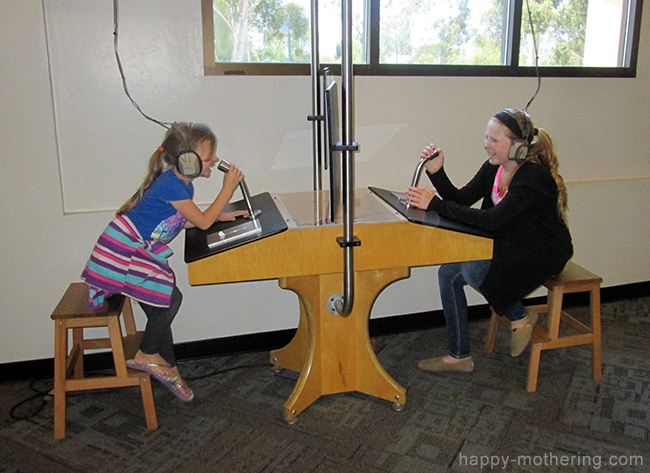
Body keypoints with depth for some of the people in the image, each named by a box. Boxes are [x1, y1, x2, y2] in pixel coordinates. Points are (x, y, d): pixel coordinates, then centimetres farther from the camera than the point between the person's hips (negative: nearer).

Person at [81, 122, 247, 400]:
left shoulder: (182, 185, 7)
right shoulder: (171, 185, -23)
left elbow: (182, 221, 17)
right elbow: (203, 222, -20)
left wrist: (220, 216, 10)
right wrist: (228, 188, -13)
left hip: (140, 252, 10)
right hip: (122, 250, -10)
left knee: (160, 310, 10)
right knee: (171, 298, -16)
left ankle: (168, 369, 23)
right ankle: (147, 356, 4)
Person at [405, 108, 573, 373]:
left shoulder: (534, 176, -26)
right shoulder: (493, 168, 0)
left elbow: (492, 220, -36)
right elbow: (461, 199, -4)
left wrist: (435, 204, -39)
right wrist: (436, 172, -20)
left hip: (542, 255, -8)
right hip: (509, 248, 8)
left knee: (472, 270, -29)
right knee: (448, 273, -8)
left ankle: (520, 316, 1)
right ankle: (459, 356, 5)